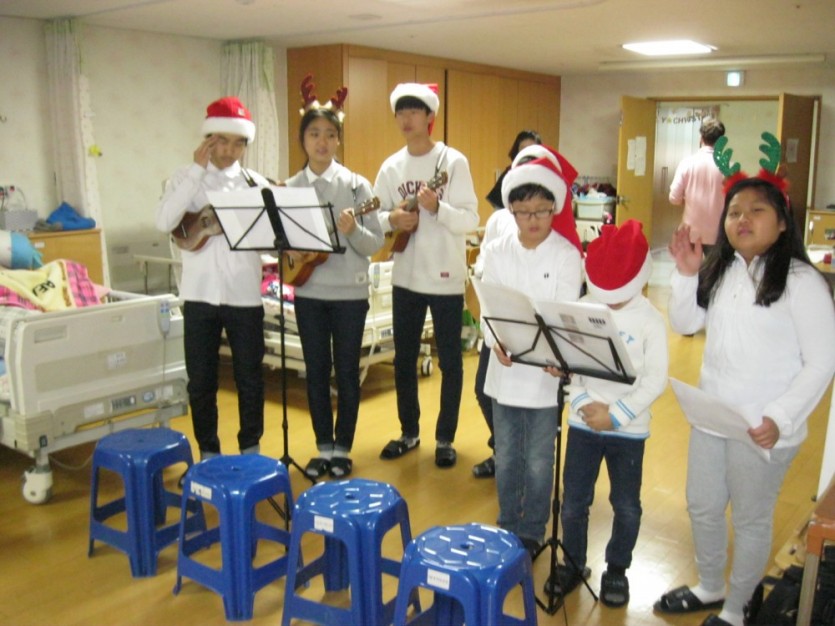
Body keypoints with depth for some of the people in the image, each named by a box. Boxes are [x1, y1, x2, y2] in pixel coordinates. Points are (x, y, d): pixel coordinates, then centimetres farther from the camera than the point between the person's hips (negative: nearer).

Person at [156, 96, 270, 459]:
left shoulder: (256, 183, 4)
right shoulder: (186, 179, 3)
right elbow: (164, 222, -16)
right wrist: (197, 170, -14)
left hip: (244, 295, 0)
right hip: (199, 294, 0)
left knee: (250, 378, 9)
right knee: (200, 381, 8)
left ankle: (251, 450, 26)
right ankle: (208, 453, 25)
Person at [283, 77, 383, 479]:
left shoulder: (356, 185, -3)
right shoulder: (290, 187, 4)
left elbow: (375, 244, -6)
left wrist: (353, 230, -25)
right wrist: (289, 250, -14)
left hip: (349, 292, -2)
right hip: (309, 291, 3)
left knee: (346, 371, 5)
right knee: (316, 371, 9)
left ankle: (342, 449, 20)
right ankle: (323, 447, 24)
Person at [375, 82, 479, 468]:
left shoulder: (453, 162, -8)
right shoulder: (391, 166, 6)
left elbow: (471, 220, -13)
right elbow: (374, 216, 7)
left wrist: (437, 208, -30)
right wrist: (391, 220, -14)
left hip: (445, 278, -4)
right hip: (405, 277, 5)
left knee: (449, 360, 6)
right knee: (404, 358, 13)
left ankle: (445, 438, 20)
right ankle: (409, 432, 29)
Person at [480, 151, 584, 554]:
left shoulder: (567, 255, -6)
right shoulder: (497, 252, 2)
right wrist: (496, 342, -22)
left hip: (546, 373, -3)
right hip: (505, 370, 3)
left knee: (538, 462, 8)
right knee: (506, 457, 15)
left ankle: (532, 531, 28)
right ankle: (507, 525, 35)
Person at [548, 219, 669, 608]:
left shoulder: (650, 321, -9)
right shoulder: (581, 309, -3)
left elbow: (655, 380, -11)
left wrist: (616, 415, -15)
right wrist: (582, 403, -14)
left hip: (629, 428, -2)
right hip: (583, 423, 2)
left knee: (626, 506, 11)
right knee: (573, 500, 10)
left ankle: (617, 569, 32)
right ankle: (573, 563, 31)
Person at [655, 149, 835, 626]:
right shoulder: (719, 271, 5)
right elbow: (685, 324, 10)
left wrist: (780, 418, -24)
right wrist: (686, 273, -5)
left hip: (762, 427, -6)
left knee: (751, 521, 12)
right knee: (703, 508, 20)